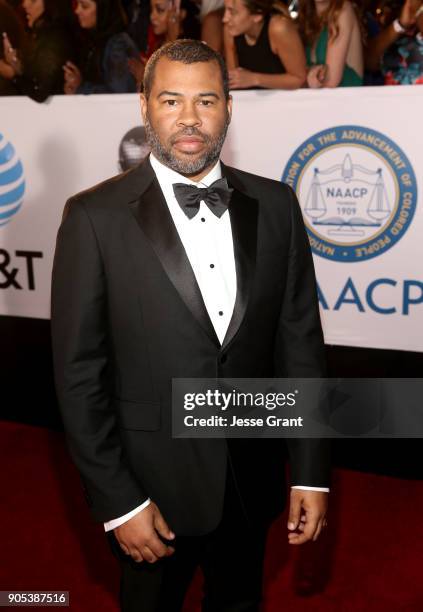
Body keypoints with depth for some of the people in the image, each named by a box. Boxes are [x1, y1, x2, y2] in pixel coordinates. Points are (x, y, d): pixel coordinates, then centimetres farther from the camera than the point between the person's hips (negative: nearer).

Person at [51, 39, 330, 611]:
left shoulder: (275, 204, -2)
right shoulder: (96, 216, -12)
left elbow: (300, 340, 0)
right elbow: (79, 372, -11)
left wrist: (311, 472, 0)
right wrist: (118, 502, -11)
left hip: (251, 477, 3)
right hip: (154, 484, -2)